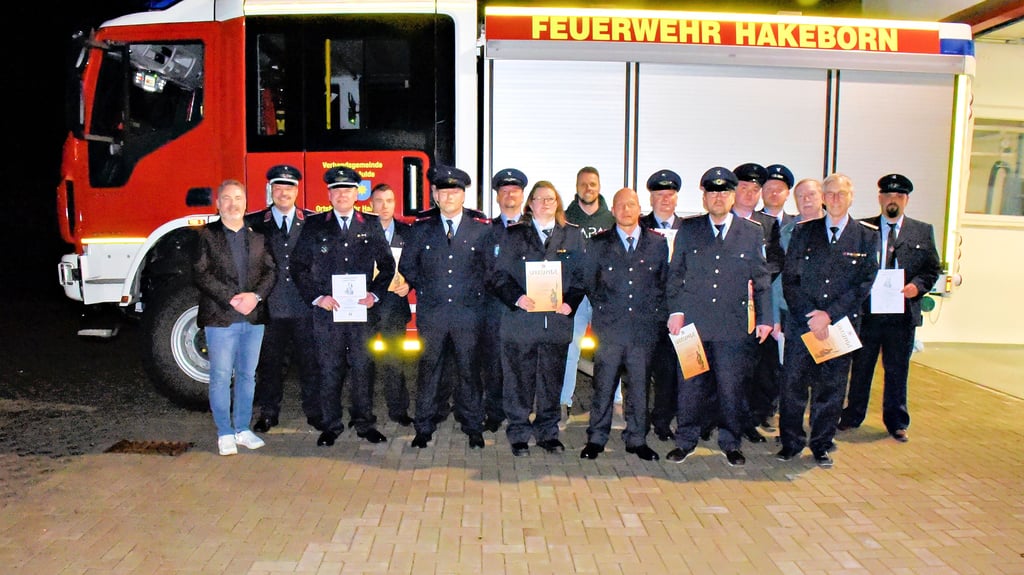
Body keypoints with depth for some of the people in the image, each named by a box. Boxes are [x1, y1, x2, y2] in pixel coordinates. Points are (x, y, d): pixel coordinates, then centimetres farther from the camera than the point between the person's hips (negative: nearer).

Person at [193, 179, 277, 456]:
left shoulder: (258, 235, 9)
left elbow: (271, 270, 4)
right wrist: (230, 299, -16)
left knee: (247, 376, 11)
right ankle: (225, 433, 14)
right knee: (221, 377, 3)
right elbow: (201, 274, -7)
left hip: (254, 318, 3)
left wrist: (256, 295, -13)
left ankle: (243, 429, 23)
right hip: (220, 318, -3)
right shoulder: (207, 235, 1)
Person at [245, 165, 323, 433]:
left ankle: (314, 412, 19)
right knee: (269, 363, 10)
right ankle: (268, 413, 23)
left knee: (310, 361, 7)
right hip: (270, 307, 0)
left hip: (305, 307, 0)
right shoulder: (253, 223, 4)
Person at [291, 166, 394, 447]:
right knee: (329, 368, 5)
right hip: (326, 309, 0)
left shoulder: (372, 225, 8)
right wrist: (316, 297, -6)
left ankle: (364, 423, 18)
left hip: (362, 308, 1)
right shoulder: (315, 226, 6)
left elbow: (387, 264, 9)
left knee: (363, 366, 5)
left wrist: (375, 294, -4)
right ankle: (330, 425, 17)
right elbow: (299, 266, 5)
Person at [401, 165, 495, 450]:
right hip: (431, 312, 1)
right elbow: (406, 265, 12)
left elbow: (491, 266, 8)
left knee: (469, 370, 7)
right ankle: (424, 428, 19)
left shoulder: (482, 227, 2)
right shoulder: (422, 226, 4)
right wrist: (425, 289, 7)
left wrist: (476, 293, 4)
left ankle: (473, 428, 20)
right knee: (428, 369, 7)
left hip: (469, 311, -1)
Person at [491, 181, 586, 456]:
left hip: (557, 320, 2)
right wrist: (517, 298, -16)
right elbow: (500, 275, 1)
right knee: (519, 381, 4)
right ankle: (519, 435, 17)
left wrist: (570, 302, -9)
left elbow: (581, 275, 8)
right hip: (521, 320, -2)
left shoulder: (572, 235, 10)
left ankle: (548, 433, 24)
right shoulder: (513, 235, 6)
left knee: (552, 381, 10)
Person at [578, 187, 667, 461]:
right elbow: (588, 282, 11)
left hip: (644, 327, 1)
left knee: (639, 385, 8)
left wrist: (657, 314, 5)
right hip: (609, 326, -1)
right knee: (603, 385, 3)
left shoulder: (658, 243, 8)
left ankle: (637, 439, 21)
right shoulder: (598, 243, 6)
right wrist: (602, 309, 7)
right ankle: (596, 438, 15)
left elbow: (664, 283, 12)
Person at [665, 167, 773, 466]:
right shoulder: (688, 229, 7)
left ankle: (731, 443, 22)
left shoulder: (752, 233, 7)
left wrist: (765, 318, 3)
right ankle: (686, 441, 20)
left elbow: (762, 280, 8)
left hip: (733, 326, 0)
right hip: (693, 321, 0)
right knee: (691, 384, 5)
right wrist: (675, 310, -1)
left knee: (731, 386, 6)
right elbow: (675, 273, 7)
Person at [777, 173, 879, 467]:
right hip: (802, 323, 0)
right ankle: (791, 442, 18)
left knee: (831, 388, 7)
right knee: (793, 384, 2)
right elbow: (789, 278, 2)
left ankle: (821, 445, 23)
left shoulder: (867, 236, 4)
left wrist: (829, 315, -12)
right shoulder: (803, 231, 6)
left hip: (841, 324, 0)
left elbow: (865, 283, -3)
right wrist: (810, 316, -9)